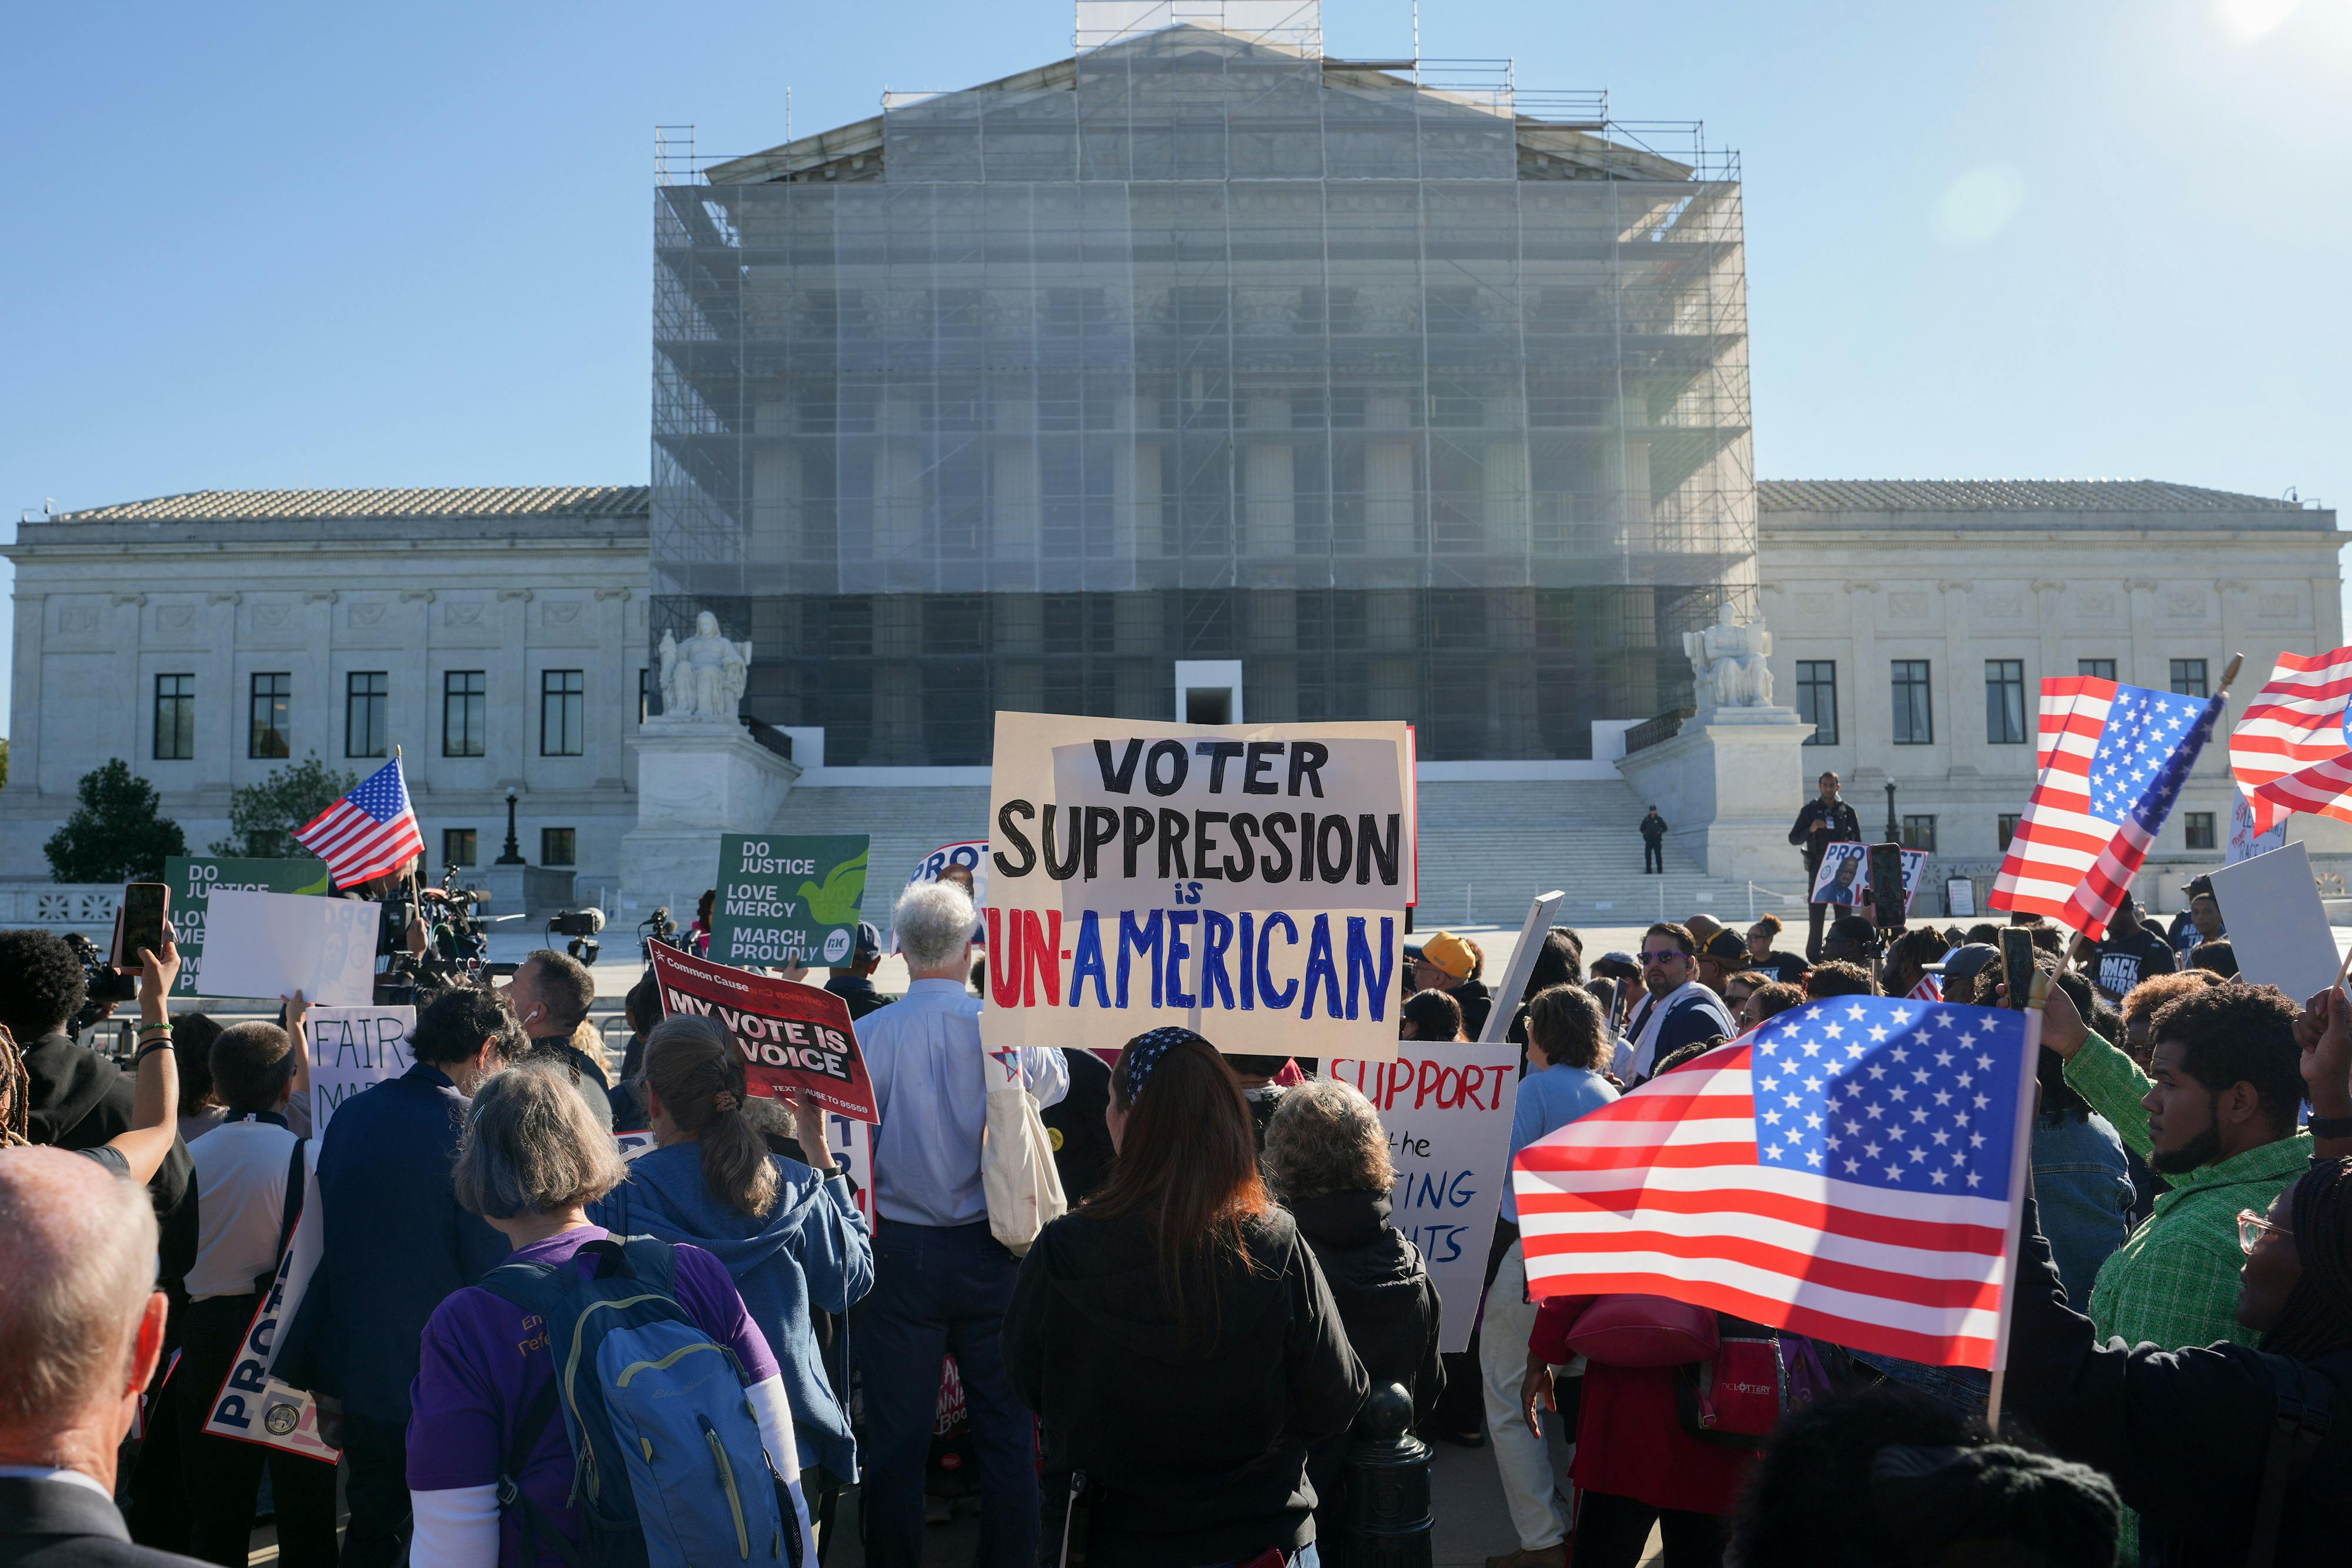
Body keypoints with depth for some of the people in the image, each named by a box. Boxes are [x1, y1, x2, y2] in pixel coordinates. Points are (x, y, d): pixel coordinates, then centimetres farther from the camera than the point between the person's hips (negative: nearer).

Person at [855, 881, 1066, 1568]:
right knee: (1005, 1430, 12)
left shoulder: (867, 1036, -10)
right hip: (988, 1251, 0)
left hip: (900, 1250, 0)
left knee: (897, 1434, 11)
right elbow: (1055, 1081, 12)